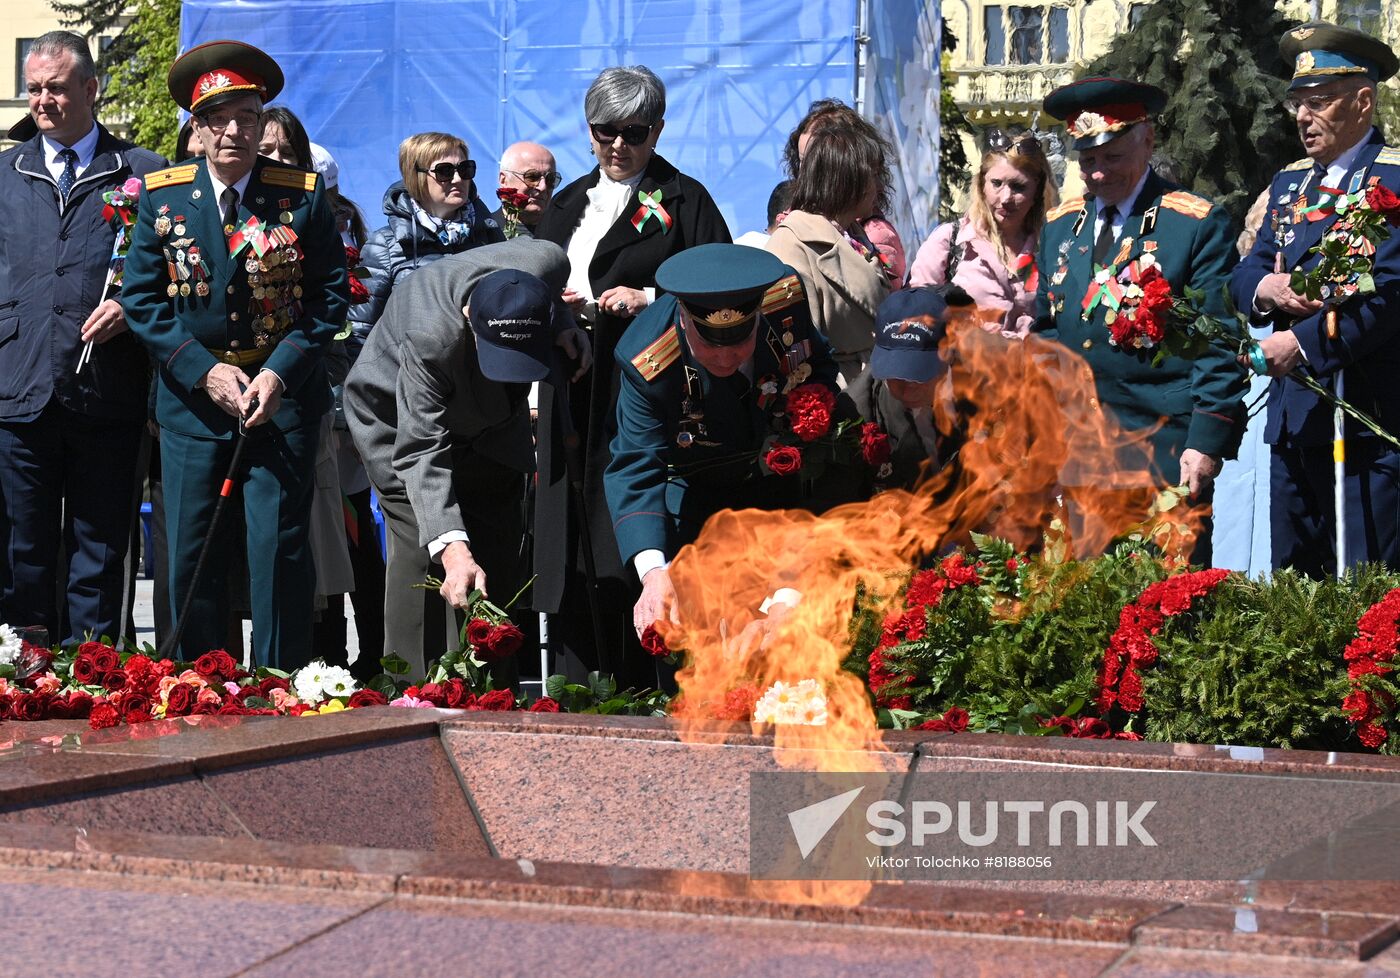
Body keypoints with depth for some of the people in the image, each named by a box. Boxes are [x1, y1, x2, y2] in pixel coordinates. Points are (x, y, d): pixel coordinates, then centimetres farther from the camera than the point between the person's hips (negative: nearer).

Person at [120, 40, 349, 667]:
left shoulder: (303, 195, -1)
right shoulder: (161, 197, 3)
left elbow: (331, 294, 0)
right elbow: (142, 298, 2)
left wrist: (279, 373, -11)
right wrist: (205, 371, -9)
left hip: (283, 397, -1)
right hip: (191, 398, 2)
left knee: (280, 551, -3)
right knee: (189, 555, 2)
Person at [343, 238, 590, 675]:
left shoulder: (549, 262, -32)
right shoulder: (428, 340, -45)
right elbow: (421, 451, -45)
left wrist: (563, 326, -19)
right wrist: (452, 549, -56)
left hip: (490, 417, 5)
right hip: (401, 415, -5)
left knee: (501, 557, 3)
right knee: (422, 546, -19)